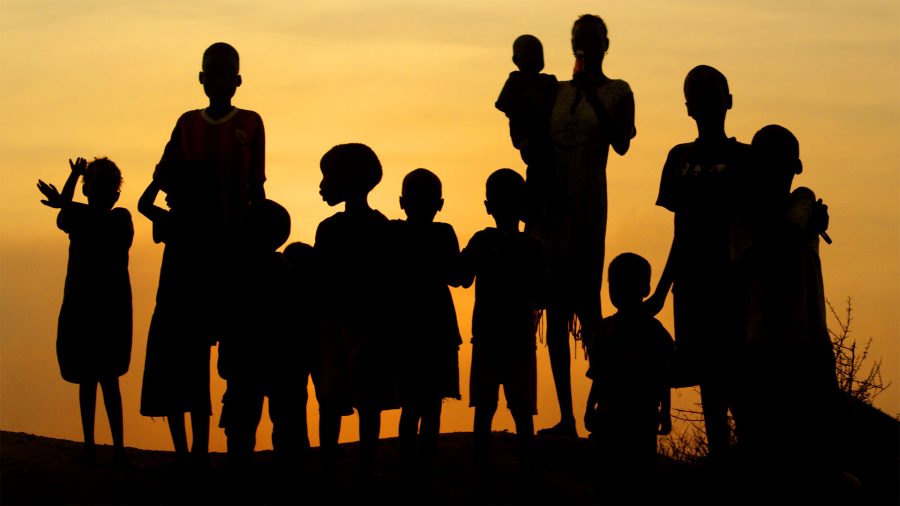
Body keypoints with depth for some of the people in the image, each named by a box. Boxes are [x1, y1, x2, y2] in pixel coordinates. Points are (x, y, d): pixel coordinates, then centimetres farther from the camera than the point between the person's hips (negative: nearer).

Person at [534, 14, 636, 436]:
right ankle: (566, 416, 5)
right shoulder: (558, 92, 15)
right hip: (550, 203, 5)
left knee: (586, 306, -12)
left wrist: (593, 96, -17)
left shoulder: (617, 92, 4)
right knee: (556, 315, 3)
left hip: (586, 207, -5)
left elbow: (622, 144, -11)